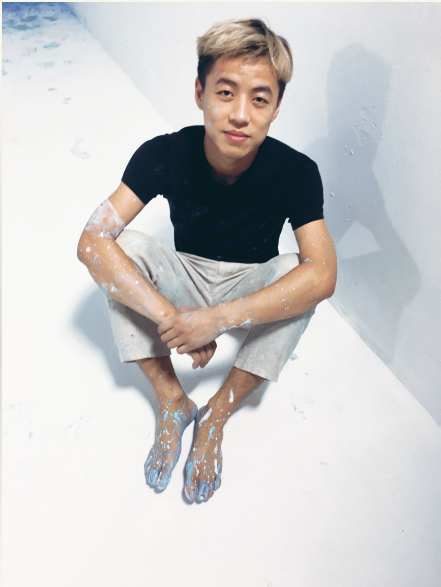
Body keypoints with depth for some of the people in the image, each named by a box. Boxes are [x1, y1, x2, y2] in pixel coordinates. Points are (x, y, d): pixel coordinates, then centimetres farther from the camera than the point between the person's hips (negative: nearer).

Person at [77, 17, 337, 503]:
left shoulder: (295, 172, -24)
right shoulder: (164, 155, -23)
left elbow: (323, 275, -36)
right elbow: (91, 242, -31)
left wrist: (216, 319, -43)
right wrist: (170, 316, -42)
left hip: (251, 286, -1)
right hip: (186, 277, 1)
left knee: (298, 273, -31)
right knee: (125, 247, -26)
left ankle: (216, 414, -17)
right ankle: (172, 401, -15)